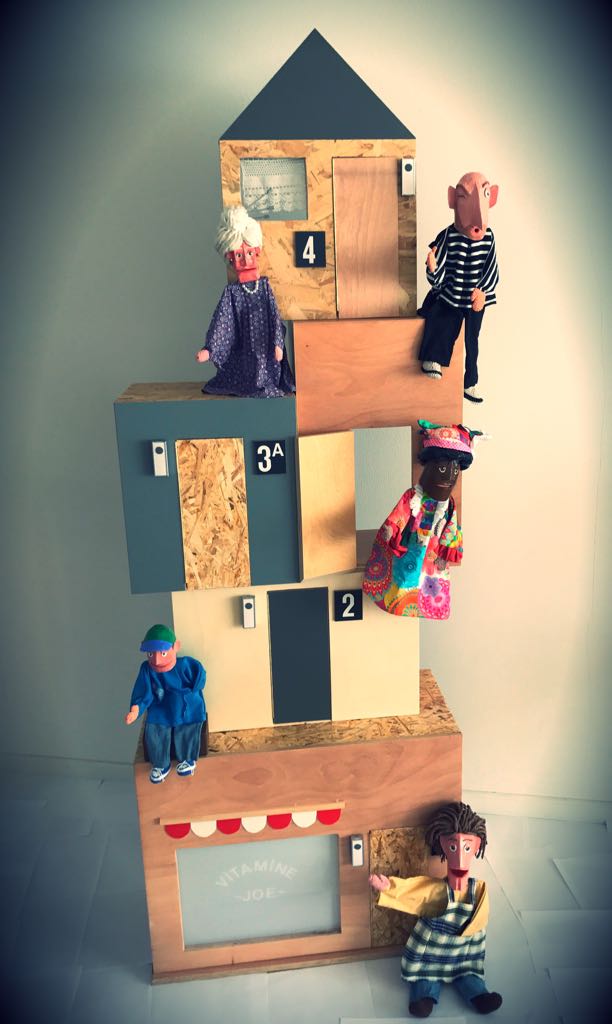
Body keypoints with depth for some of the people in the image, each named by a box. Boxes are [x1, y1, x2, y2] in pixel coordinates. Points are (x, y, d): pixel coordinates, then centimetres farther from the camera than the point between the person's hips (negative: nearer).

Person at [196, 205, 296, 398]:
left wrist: (278, 344, -8)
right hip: (244, 351, -1)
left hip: (266, 347, 1)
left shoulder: (264, 285, 1)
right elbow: (220, 321, -8)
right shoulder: (231, 291, -3)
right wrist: (209, 349, -17)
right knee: (248, 380, 3)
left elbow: (275, 316, 0)